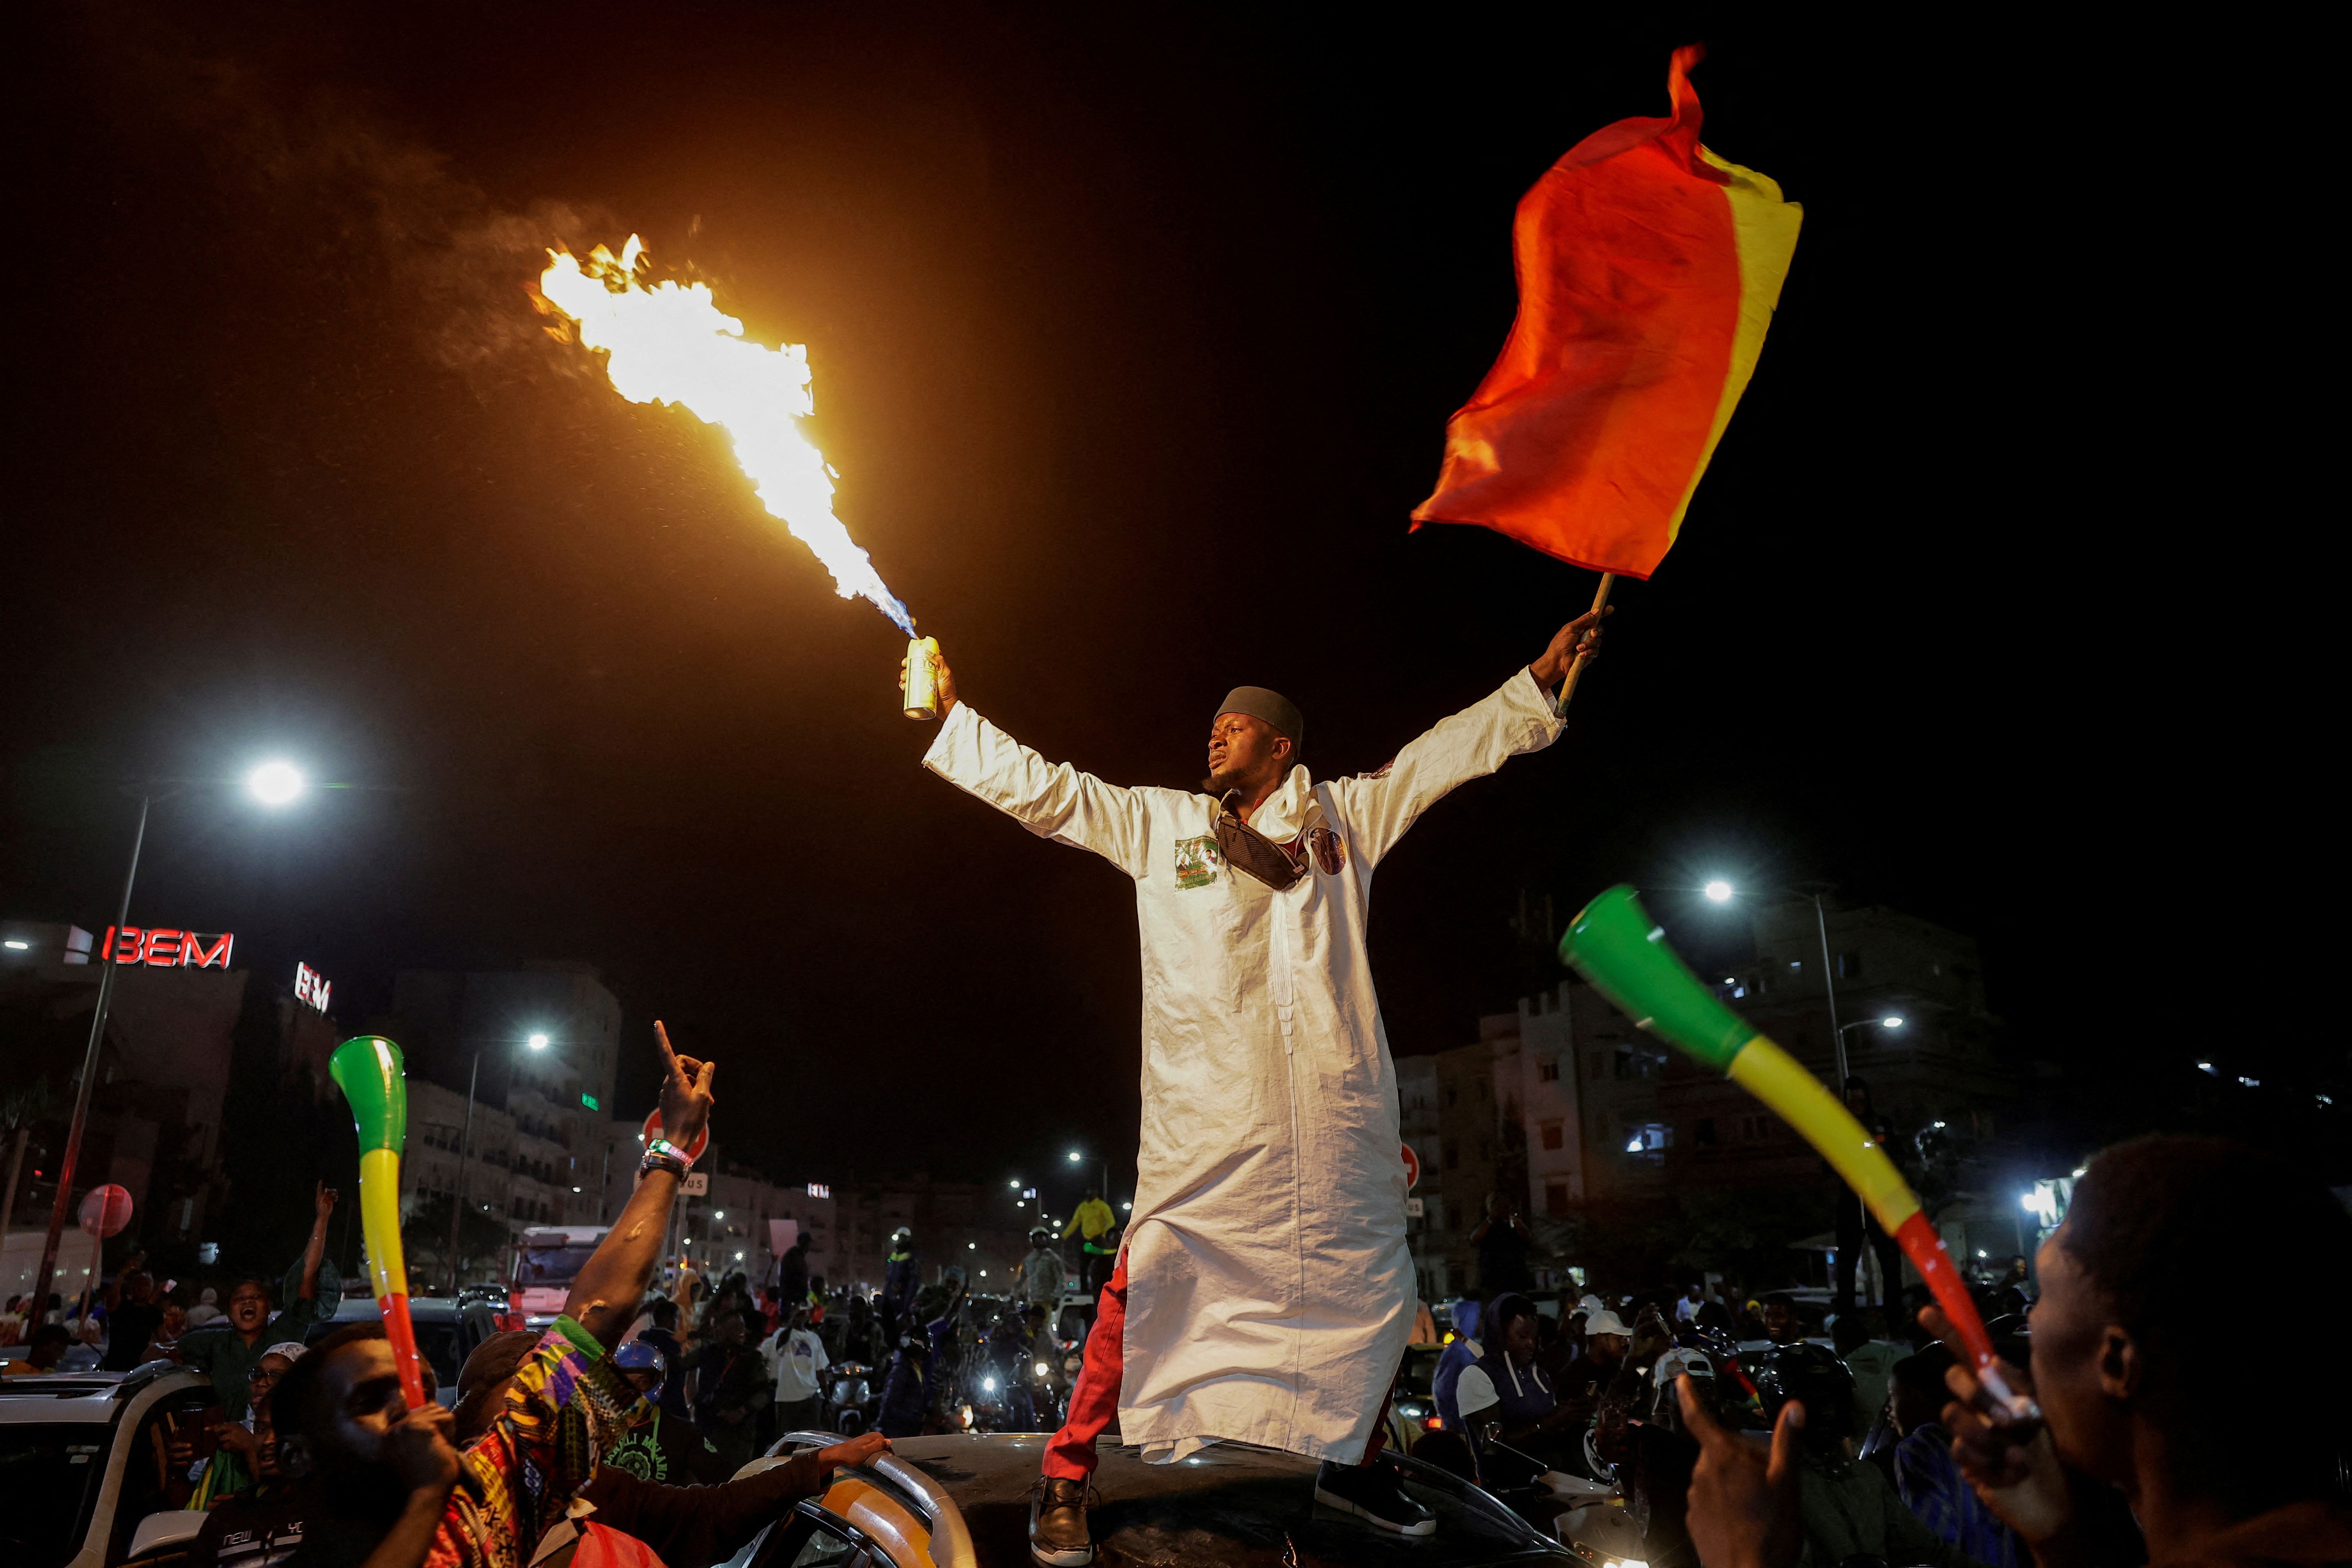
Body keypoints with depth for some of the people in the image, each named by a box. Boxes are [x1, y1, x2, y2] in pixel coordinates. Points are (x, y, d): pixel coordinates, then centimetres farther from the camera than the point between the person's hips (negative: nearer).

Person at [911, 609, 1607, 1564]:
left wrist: (1540, 678, 19)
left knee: (1372, 1288, 9)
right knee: (1151, 1279, -9)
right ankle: (1066, 1478, 6)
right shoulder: (1159, 823, 15)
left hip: (1335, 1103, 2)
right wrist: (952, 714, 12)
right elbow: (1044, 790, 14)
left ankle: (1349, 1462, 32)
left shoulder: (1344, 816, 16)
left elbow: (1453, 749, 20)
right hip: (1207, 1107, -2)